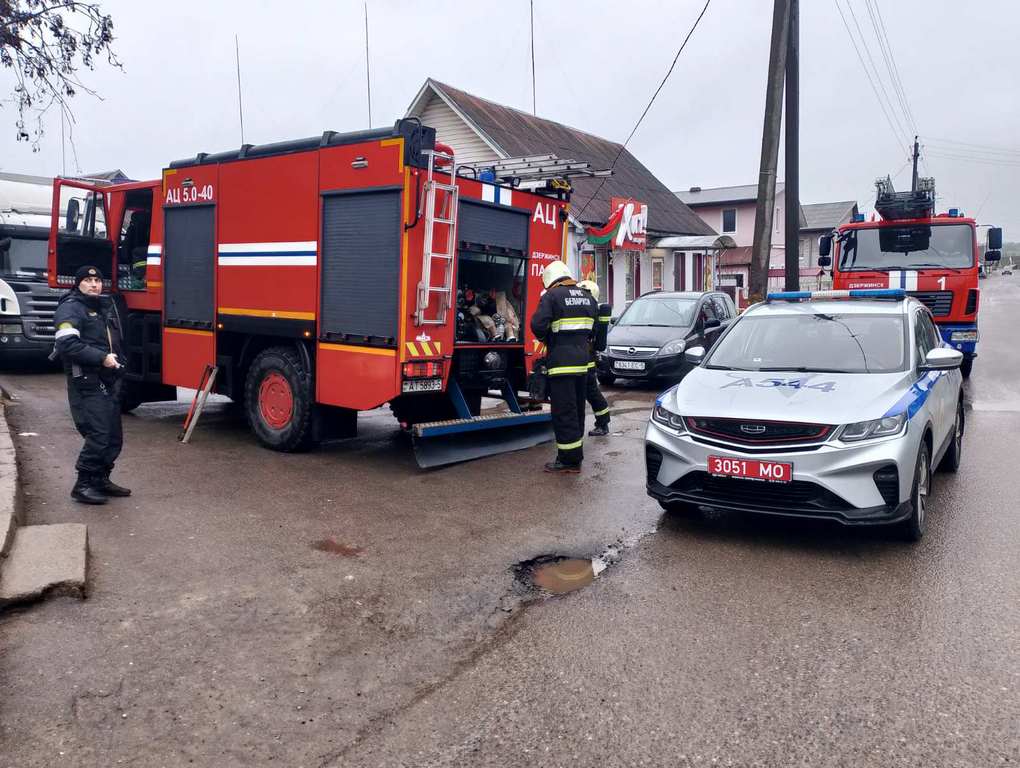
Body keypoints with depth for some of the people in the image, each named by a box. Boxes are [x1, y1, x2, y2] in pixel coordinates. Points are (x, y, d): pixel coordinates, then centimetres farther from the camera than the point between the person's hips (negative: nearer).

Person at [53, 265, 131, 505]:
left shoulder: (106, 306, 20)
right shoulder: (70, 308, -7)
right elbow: (67, 343, -21)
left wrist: (117, 360, 11)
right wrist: (101, 358, -22)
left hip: (109, 383, 9)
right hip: (87, 384, -9)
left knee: (113, 437, 12)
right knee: (97, 436, -13)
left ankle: (101, 479, 25)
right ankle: (83, 485, -1)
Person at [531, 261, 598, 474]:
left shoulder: (551, 296, -8)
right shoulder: (587, 297, 14)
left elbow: (538, 325, -17)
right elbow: (594, 329, 16)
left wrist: (546, 339, 1)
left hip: (561, 362, -7)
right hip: (583, 360, 7)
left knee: (564, 412, -3)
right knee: (577, 410, 15)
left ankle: (568, 460, -1)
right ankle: (575, 455, 23)